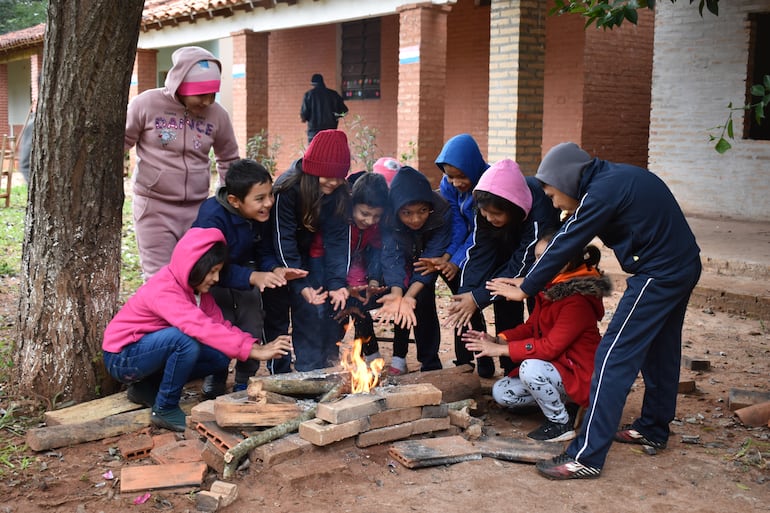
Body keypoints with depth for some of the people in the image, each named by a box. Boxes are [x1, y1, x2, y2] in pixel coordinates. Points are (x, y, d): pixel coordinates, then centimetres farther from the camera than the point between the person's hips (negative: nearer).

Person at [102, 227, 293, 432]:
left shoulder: (196, 287, -2)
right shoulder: (163, 291, -29)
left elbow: (219, 324, -8)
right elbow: (202, 328, -42)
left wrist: (257, 345, -24)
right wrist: (253, 351, -44)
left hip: (151, 350, 9)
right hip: (122, 358, -8)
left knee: (220, 356, -9)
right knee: (186, 339, -33)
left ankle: (148, 387, 8)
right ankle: (165, 409, -14)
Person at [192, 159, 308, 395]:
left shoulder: (263, 214, -17)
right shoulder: (212, 218, -34)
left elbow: (265, 252, -8)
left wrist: (275, 269, -31)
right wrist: (254, 277, -49)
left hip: (243, 269, 5)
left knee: (253, 328, -7)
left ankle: (245, 380, 15)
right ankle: (214, 380, 5)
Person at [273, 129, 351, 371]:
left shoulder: (341, 193, -14)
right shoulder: (288, 188, -27)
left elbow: (339, 239, -14)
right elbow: (284, 239, -27)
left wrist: (338, 283, -26)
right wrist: (301, 285, -35)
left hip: (315, 253, 4)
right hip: (288, 257, -4)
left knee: (331, 304, -8)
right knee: (306, 308, -15)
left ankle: (328, 365, 7)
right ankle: (309, 369, -3)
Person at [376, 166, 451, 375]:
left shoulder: (443, 214, -34)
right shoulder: (388, 217, -32)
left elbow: (433, 256, -34)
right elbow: (392, 256, -35)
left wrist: (410, 295, -46)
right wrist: (396, 293, -52)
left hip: (426, 261, -1)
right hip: (404, 262, 1)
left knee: (423, 299, -20)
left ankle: (430, 364, -9)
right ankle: (399, 356, -7)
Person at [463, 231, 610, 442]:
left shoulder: (577, 300, -25)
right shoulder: (548, 290, 4)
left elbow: (551, 347, -28)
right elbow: (530, 327, 9)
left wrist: (501, 349, -26)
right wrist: (497, 340, -9)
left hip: (580, 375, -9)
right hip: (556, 367, 9)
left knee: (530, 369, -34)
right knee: (501, 392, -2)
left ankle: (562, 424, -10)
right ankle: (565, 405, 10)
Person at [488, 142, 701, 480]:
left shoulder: (603, 192, -18)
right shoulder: (613, 178, 11)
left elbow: (564, 246, -13)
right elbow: (567, 238, 16)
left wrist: (524, 290, -3)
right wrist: (529, 279, 17)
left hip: (657, 275, -10)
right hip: (684, 267, 10)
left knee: (613, 358, -8)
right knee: (660, 352, 22)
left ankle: (587, 457, -7)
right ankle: (653, 429, 38)